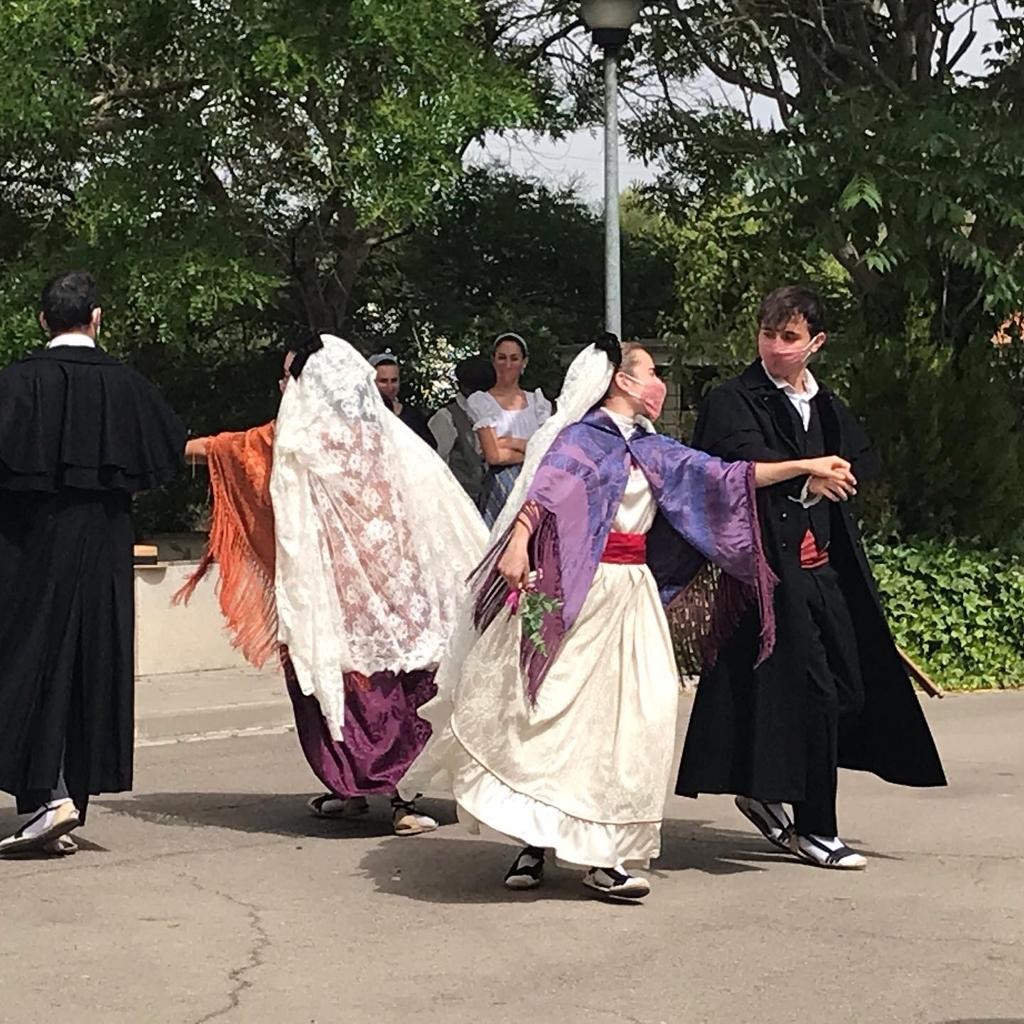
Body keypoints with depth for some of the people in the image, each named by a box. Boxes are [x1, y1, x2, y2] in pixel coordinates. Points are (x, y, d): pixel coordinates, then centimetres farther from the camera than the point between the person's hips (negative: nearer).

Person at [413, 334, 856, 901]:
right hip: (579, 594, -7)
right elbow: (547, 487, -21)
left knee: (626, 722, 1)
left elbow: (721, 478, 20)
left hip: (631, 594, 7)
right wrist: (518, 544, -37)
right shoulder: (584, 436, -5)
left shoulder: (651, 448, 17)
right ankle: (533, 842, 3)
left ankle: (601, 855, 4)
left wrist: (805, 466, 18)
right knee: (553, 716, -5)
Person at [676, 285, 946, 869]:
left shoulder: (827, 407, 17)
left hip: (826, 567, 7)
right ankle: (815, 828, 4)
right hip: (771, 564, -7)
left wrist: (819, 483, -7)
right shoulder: (733, 401, -5)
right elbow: (749, 459, -23)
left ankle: (765, 793, 23)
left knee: (851, 690, 8)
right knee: (813, 692, -8)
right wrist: (813, 475, -16)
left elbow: (865, 463, 9)